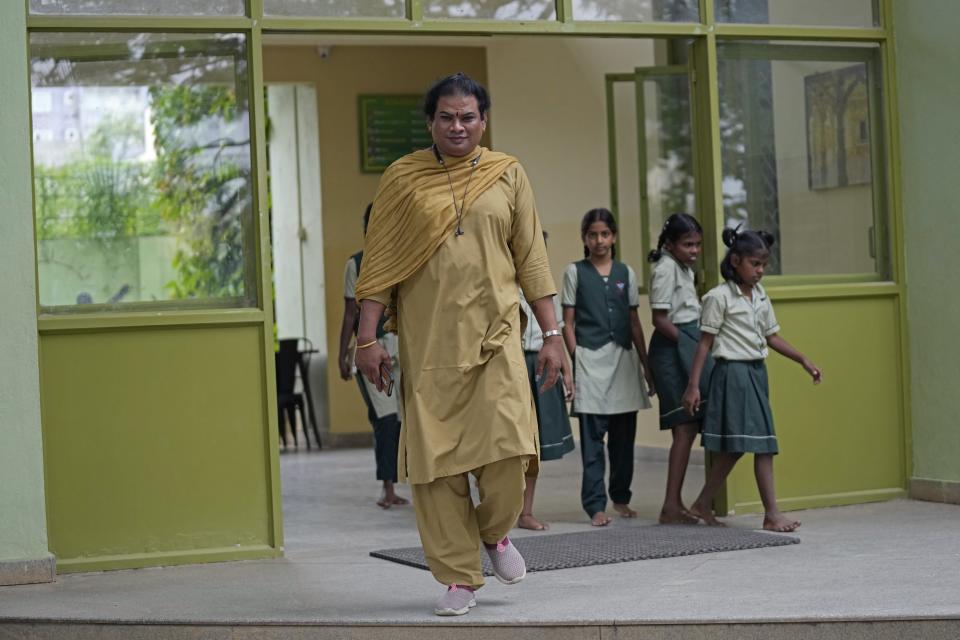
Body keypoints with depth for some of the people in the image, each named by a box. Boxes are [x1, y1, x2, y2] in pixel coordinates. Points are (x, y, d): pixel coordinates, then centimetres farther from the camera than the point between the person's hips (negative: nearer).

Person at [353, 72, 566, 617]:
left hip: (494, 331, 0)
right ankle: (459, 578, 12)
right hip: (428, 339, 0)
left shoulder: (507, 174, 8)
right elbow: (379, 263, 5)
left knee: (509, 441, -15)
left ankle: (495, 531, 16)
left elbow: (532, 259, 9)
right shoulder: (403, 178, 6)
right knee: (435, 457, 0)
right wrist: (368, 337, -2)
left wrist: (552, 334, 4)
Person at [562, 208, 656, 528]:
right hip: (591, 359, -3)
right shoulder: (575, 272, 4)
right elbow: (568, 323, 2)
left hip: (623, 357, 3)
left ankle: (620, 497, 21)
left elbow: (634, 323, 13)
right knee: (592, 436, -5)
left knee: (624, 435, 7)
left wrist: (646, 365, 10)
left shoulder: (626, 273, 12)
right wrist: (575, 362, -7)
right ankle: (595, 504, -3)